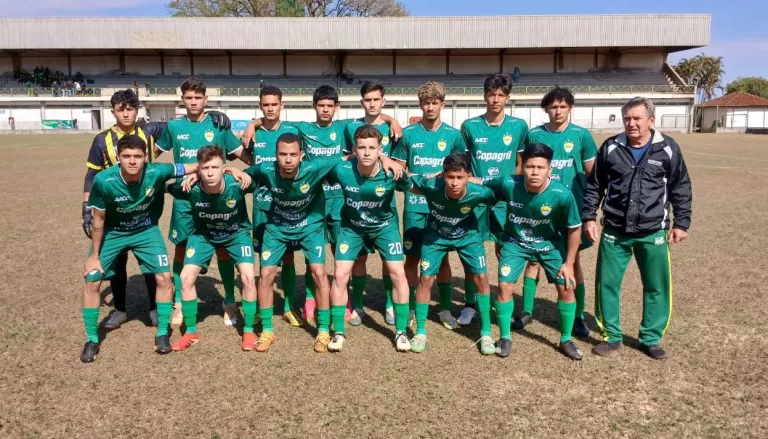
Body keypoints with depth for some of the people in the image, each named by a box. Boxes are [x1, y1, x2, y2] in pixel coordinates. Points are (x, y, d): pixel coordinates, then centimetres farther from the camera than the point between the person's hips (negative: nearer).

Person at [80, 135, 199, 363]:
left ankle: (162, 333, 11)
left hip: (146, 230, 1)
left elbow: (194, 167, -15)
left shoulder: (157, 172, -30)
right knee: (92, 281, -4)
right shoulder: (103, 181, -30)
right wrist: (95, 255, -7)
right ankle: (92, 339, 17)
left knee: (164, 277, -8)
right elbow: (98, 220, -15)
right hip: (112, 233, 0)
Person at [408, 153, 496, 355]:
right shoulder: (432, 186, -35)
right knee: (426, 278, -4)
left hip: (467, 235, 0)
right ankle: (420, 332, 13)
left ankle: (486, 334, 10)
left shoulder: (478, 193, -34)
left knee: (481, 278, -6)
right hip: (436, 235, 0)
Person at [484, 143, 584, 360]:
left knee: (566, 288, -3)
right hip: (516, 242, 0)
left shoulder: (562, 195, -29)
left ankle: (566, 340, 19)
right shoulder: (508, 184, -29)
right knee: (505, 286, -10)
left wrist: (568, 263, -10)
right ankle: (505, 338, 11)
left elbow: (574, 228, -14)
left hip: (550, 245, 0)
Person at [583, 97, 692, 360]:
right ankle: (612, 337, 22)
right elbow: (594, 186, 7)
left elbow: (681, 188, 6)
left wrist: (681, 223, 3)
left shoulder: (668, 148, -2)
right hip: (614, 232, 1)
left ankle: (651, 339, 26)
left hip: (653, 233, 0)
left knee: (657, 287, 8)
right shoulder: (611, 148, 0)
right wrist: (588, 217, 2)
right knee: (607, 284, 5)